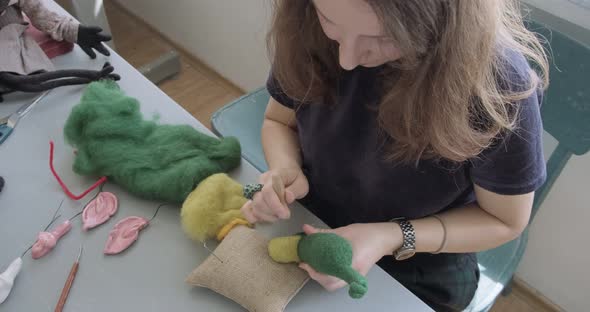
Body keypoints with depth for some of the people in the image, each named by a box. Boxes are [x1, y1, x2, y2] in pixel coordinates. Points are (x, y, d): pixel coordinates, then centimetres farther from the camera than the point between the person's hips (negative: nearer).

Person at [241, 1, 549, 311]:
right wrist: (286, 170, -22)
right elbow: (279, 121, -2)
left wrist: (394, 239, -27)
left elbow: (505, 221, -14)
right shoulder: (310, 31, -20)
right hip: (308, 225, 4)